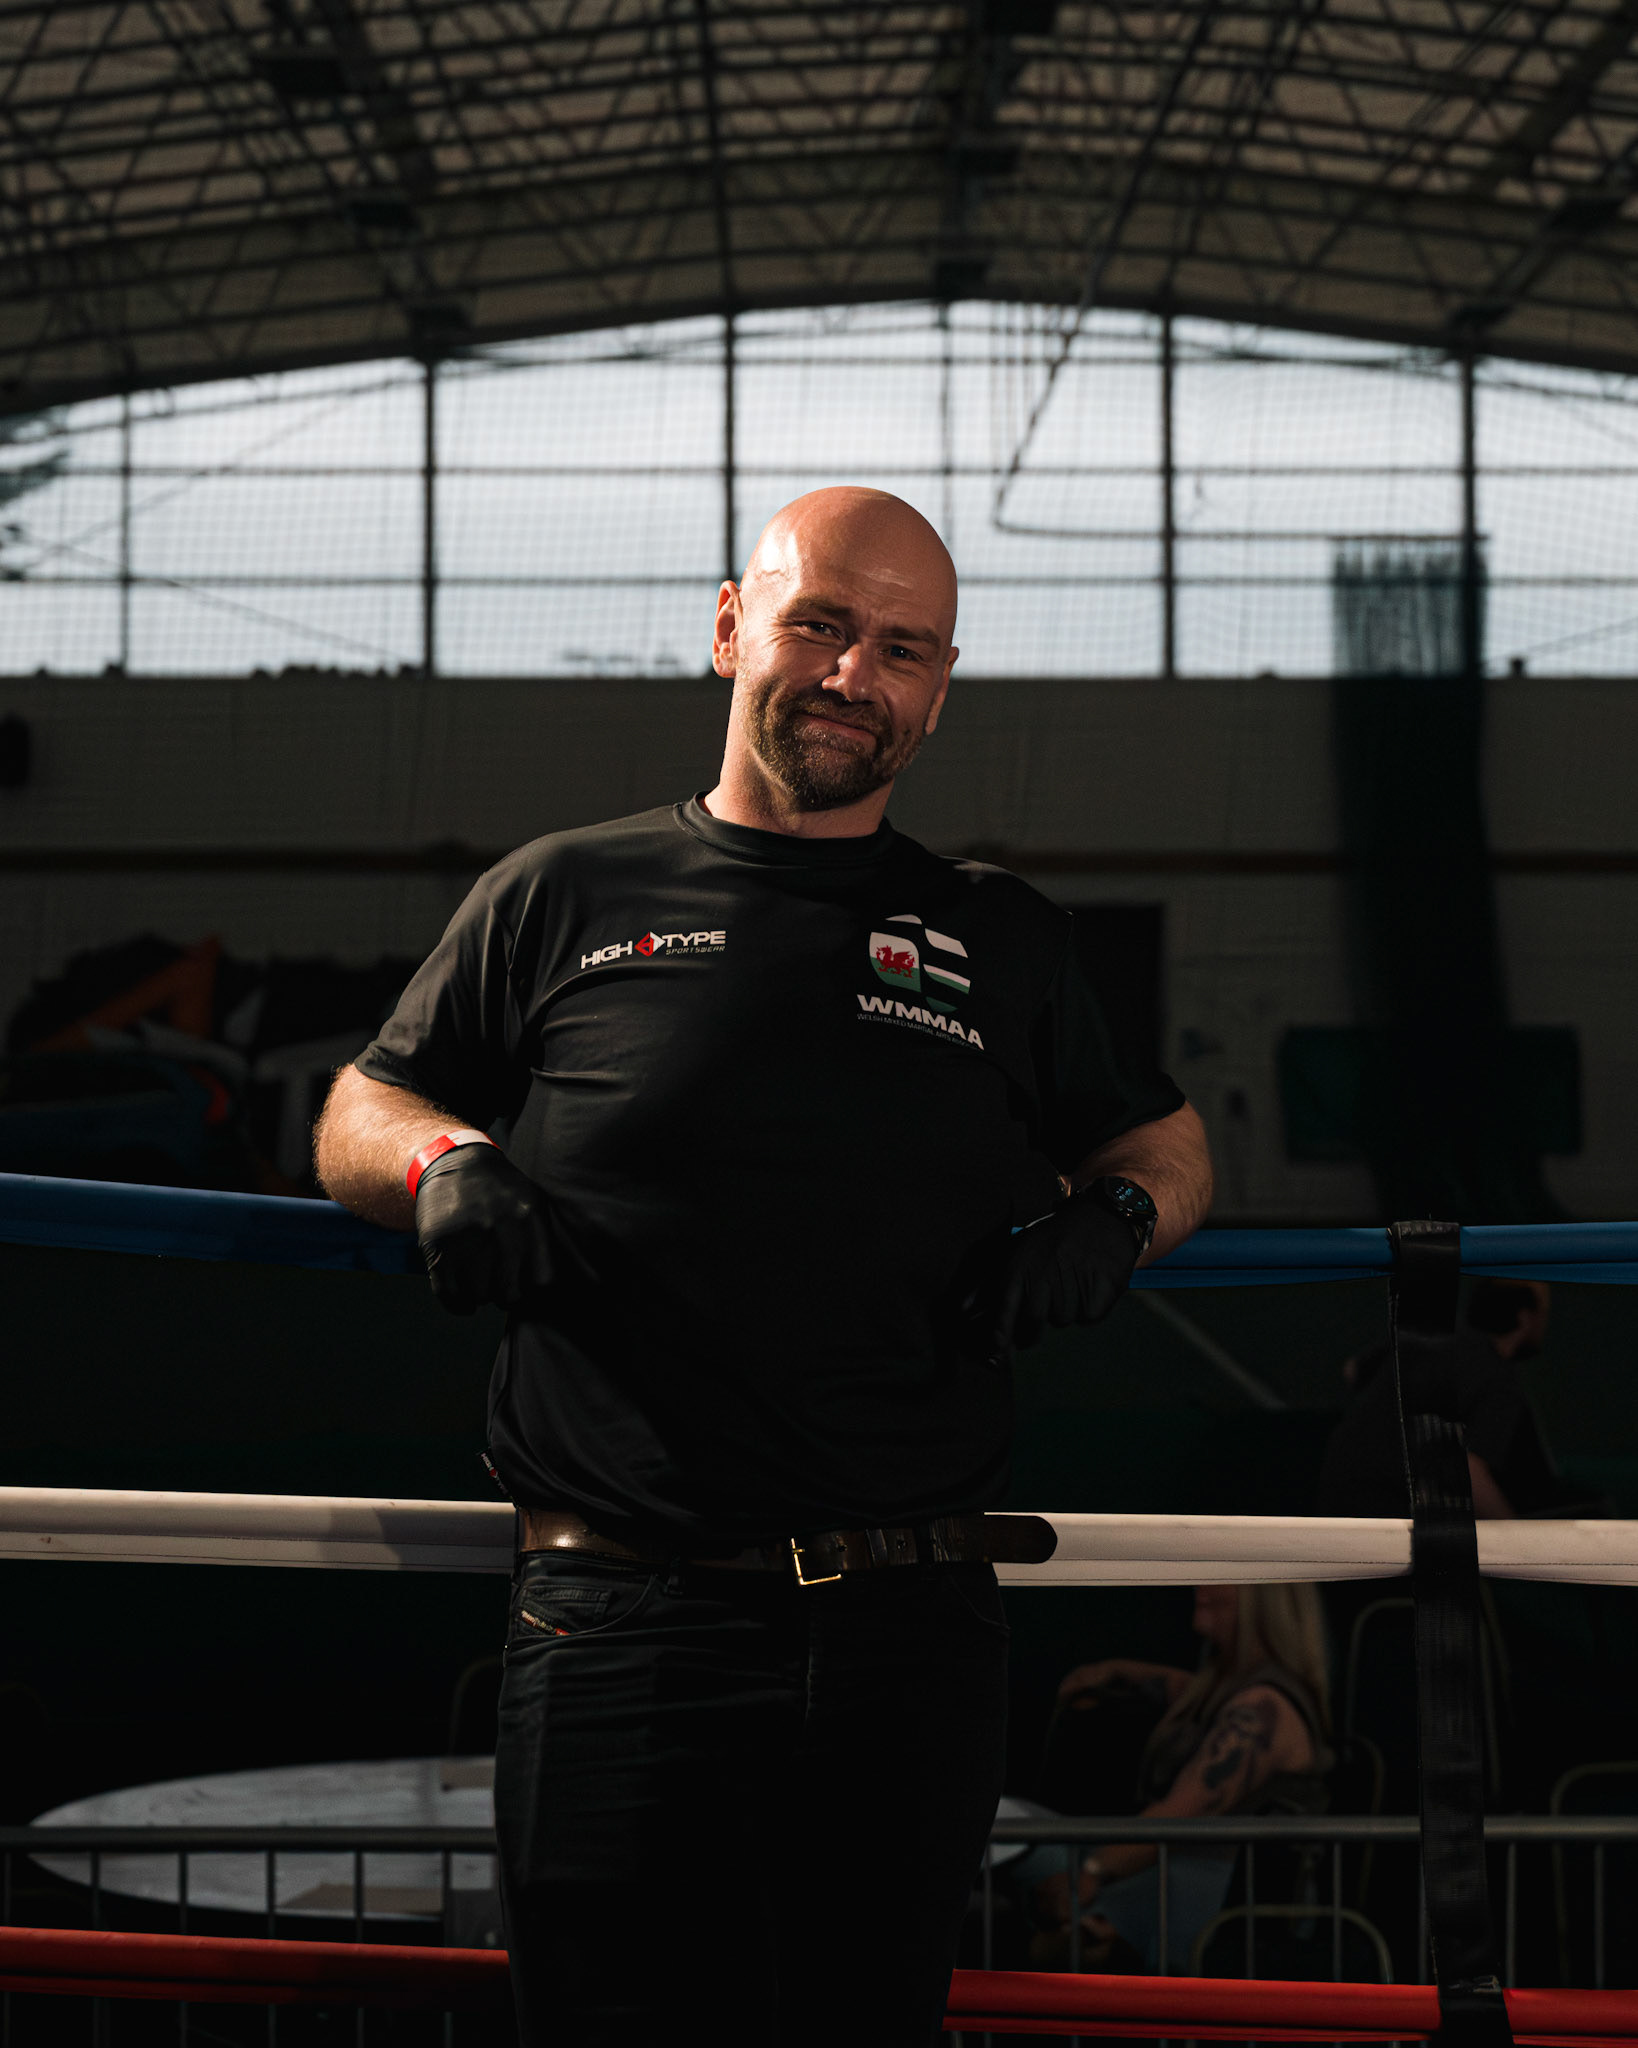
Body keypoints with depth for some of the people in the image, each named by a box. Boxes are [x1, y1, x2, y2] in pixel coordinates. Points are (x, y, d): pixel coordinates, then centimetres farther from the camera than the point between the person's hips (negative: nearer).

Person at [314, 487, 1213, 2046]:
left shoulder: (1003, 944, 16)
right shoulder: (563, 898, 11)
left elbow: (1162, 1142, 25)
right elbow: (357, 1113, 18)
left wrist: (1113, 1218, 2)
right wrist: (446, 1163, -5)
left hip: (913, 1644, 2)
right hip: (616, 1628, -1)